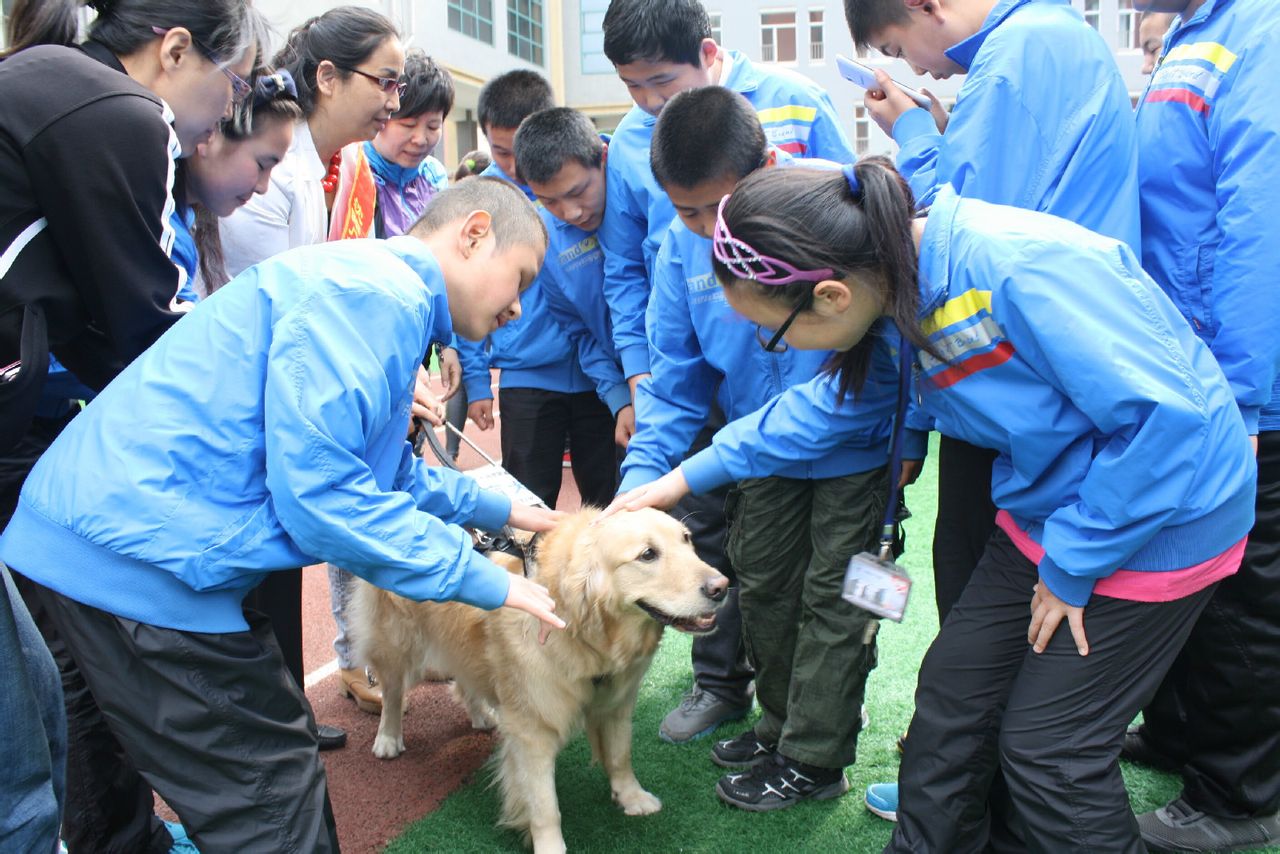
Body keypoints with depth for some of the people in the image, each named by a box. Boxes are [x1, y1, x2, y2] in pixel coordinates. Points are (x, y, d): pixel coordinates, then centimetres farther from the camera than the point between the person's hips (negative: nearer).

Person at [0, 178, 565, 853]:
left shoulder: (384, 296, 17)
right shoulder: (374, 294, -17)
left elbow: (389, 471, 29)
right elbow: (319, 492, -23)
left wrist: (496, 508, 28)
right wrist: (483, 580, -14)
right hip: (139, 557, -10)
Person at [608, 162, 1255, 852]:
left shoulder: (1023, 266, -33)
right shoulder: (901, 285, -6)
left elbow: (1166, 415, -29)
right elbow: (835, 398, 9)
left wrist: (1072, 565, -18)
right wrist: (690, 474, 11)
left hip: (1158, 519, -7)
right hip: (1046, 511, 8)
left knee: (1046, 745, 0)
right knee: (951, 691, 12)